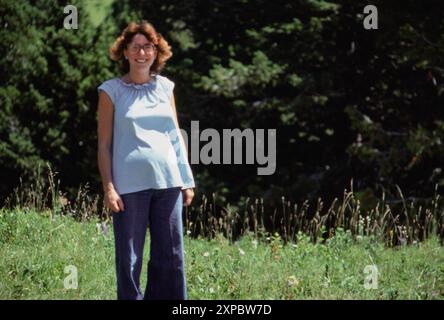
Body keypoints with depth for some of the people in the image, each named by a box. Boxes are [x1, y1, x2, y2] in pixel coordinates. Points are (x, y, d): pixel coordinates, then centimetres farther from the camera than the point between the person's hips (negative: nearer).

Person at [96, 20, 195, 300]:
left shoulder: (165, 87, 12)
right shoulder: (112, 90, 2)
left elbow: (177, 137, 15)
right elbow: (104, 144, 1)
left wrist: (187, 180, 10)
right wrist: (108, 188, -7)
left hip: (168, 182, 4)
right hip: (130, 185, -3)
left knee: (172, 255, 5)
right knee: (129, 258, 0)